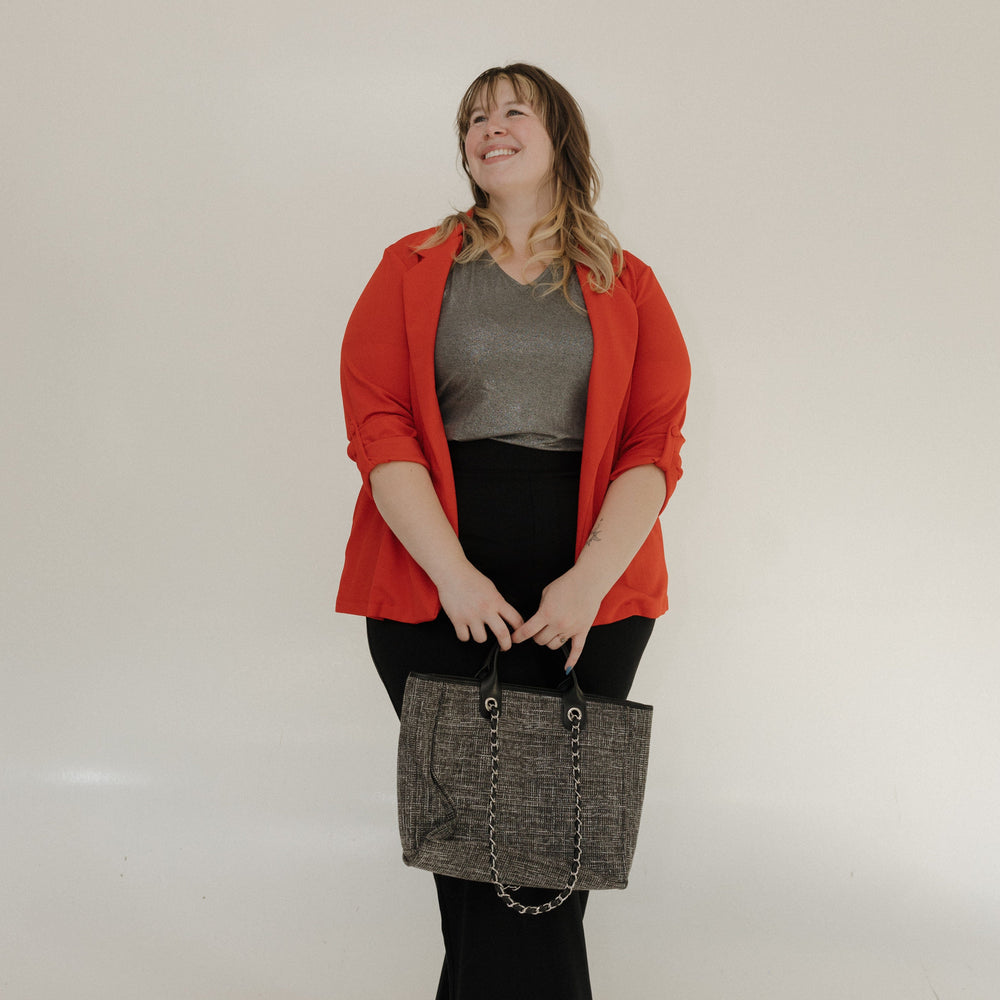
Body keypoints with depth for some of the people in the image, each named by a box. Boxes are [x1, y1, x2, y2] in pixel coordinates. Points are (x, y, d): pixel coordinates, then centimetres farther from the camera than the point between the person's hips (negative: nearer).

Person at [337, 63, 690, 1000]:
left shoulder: (626, 287, 10)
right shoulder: (412, 269, 9)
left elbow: (656, 444, 2)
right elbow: (376, 424, -2)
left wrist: (591, 582, -12)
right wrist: (450, 573, -13)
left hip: (587, 593, 0)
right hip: (435, 590, 0)